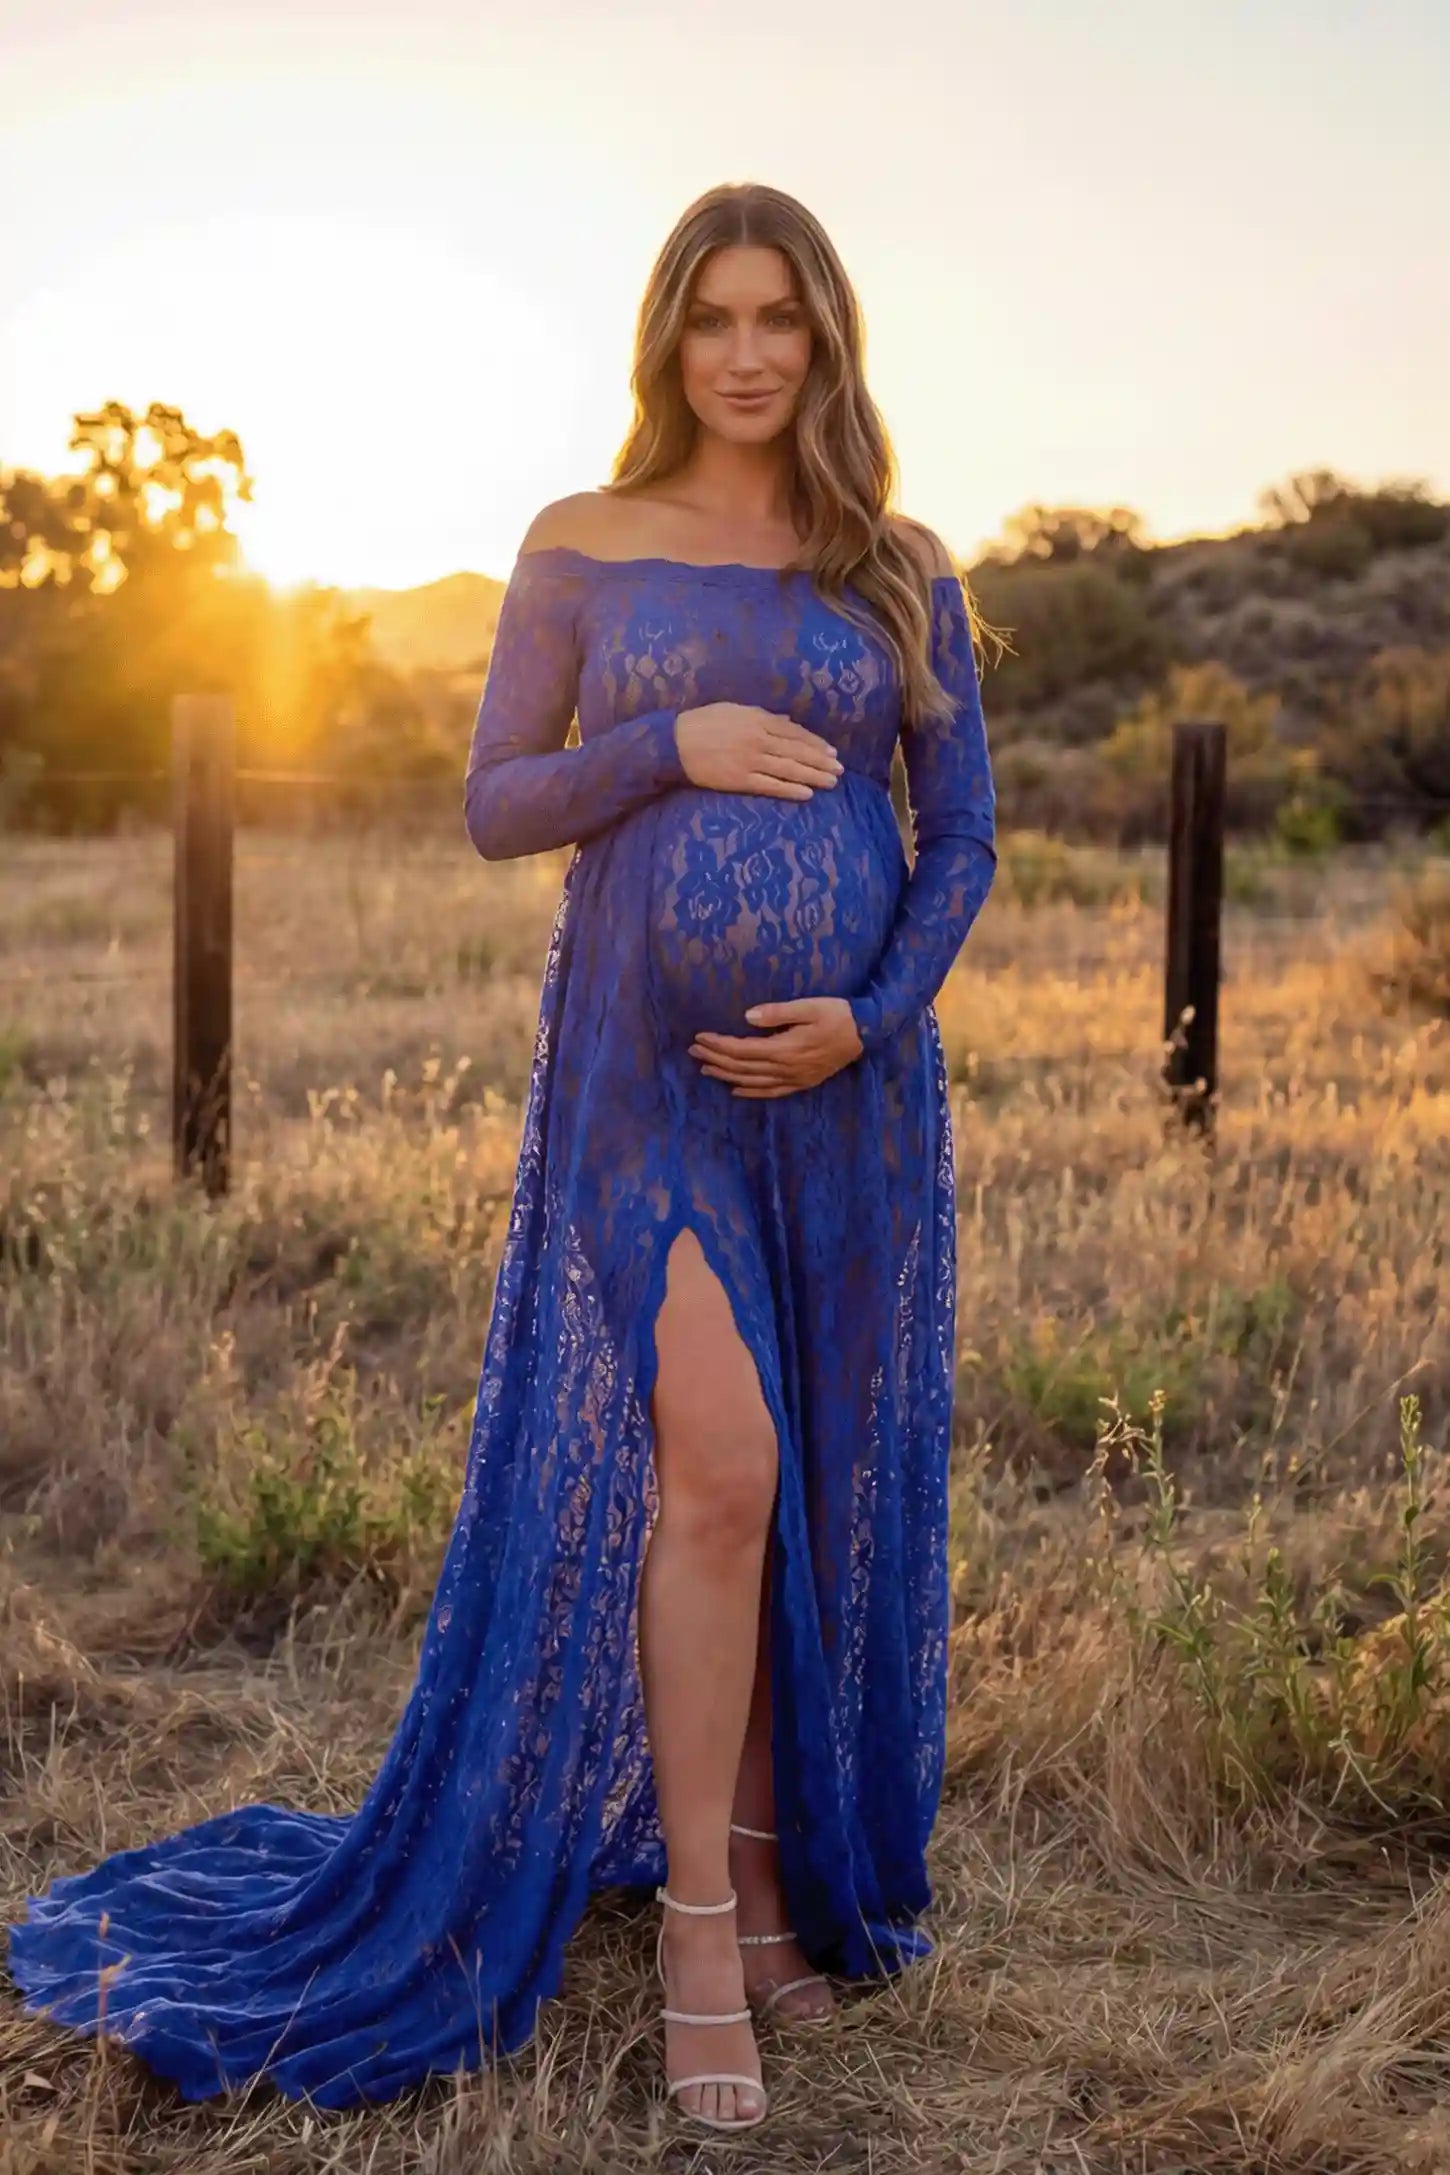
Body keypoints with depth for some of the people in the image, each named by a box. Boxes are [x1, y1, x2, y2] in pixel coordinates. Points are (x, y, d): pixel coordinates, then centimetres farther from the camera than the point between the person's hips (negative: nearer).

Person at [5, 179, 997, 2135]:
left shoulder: (902, 568, 8)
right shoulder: (580, 545, 4)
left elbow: (963, 837, 5)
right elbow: (496, 807, 2)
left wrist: (870, 1016, -11)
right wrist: (673, 747, -14)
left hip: (844, 1084, 3)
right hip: (644, 1075, -2)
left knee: (816, 1489, 7)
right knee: (711, 1471, -14)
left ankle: (770, 1863, 26)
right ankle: (694, 1925, 1)